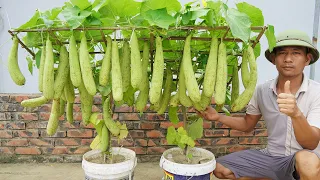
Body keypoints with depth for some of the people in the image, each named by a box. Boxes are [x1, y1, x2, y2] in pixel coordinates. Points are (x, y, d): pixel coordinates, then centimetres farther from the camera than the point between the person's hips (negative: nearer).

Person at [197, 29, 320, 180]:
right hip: (271, 156, 4)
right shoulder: (262, 90, -4)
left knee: (307, 159, -38)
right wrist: (218, 117, -6)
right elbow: (247, 125, 10)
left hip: (305, 161, -4)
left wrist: (296, 114, -42)